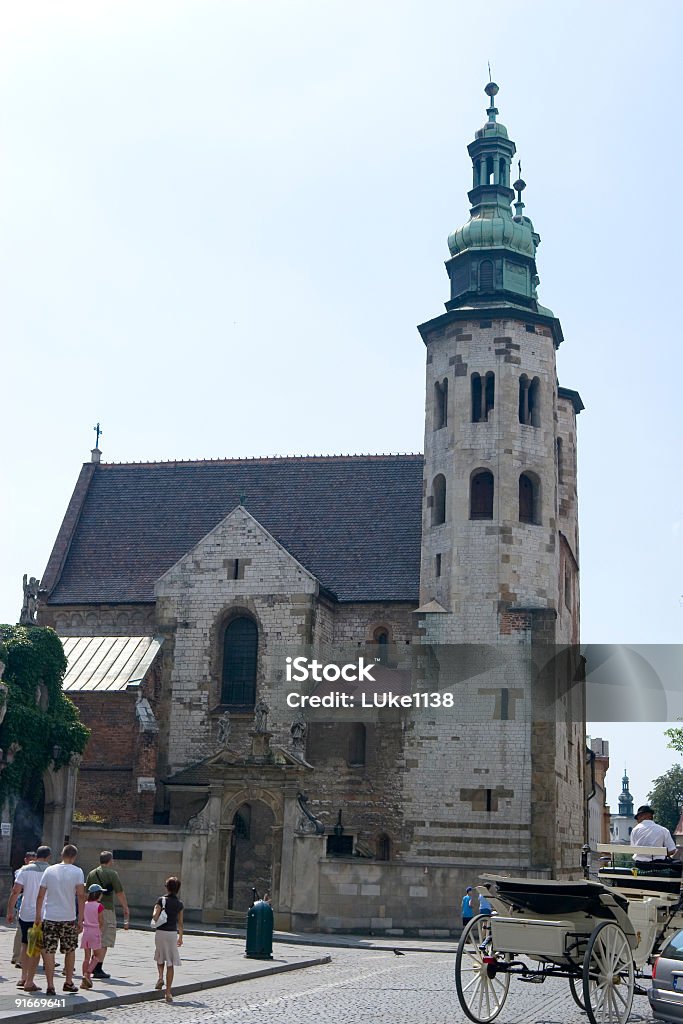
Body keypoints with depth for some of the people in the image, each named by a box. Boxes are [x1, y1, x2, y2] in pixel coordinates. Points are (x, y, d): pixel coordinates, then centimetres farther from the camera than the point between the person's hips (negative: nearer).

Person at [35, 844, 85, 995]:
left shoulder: (49, 870, 3)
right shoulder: (77, 872, -4)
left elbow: (40, 895, 3)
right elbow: (80, 895, -9)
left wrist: (38, 915, 11)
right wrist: (80, 919, -5)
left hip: (49, 917, 1)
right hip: (69, 918, -1)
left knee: (49, 952, 3)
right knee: (70, 950, 16)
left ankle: (50, 985, -1)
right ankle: (68, 982, 23)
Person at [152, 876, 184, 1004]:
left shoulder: (161, 900, -6)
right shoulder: (179, 903, 3)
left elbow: (155, 917, -14)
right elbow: (180, 923, 9)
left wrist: (154, 914, 9)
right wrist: (180, 937, 20)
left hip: (161, 932, -1)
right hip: (173, 933, 1)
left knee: (160, 957, 24)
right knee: (170, 963, 3)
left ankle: (161, 977, 1)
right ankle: (168, 992, 1)